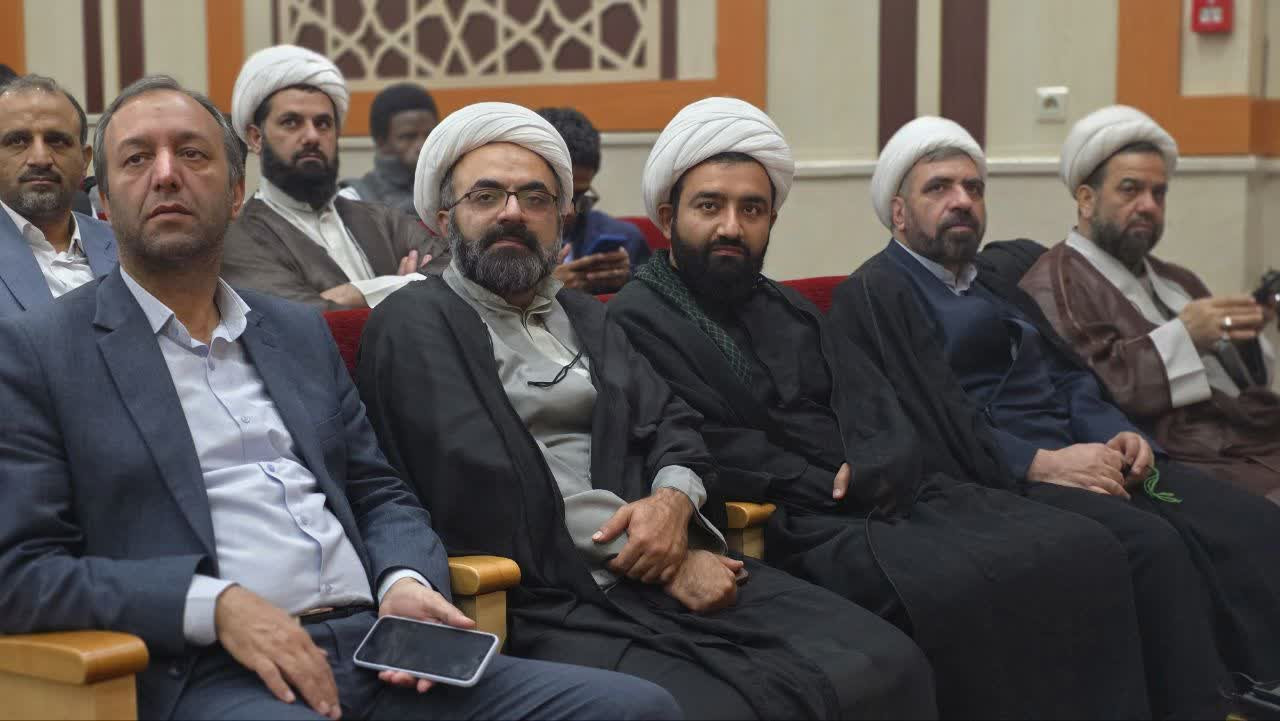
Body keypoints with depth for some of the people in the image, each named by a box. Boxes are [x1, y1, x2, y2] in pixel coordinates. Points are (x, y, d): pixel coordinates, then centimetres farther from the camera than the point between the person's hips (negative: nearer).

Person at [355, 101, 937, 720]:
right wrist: (665, 565, -8)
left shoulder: (585, 317, 26)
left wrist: (676, 498, -8)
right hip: (548, 604, -6)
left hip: (680, 573, 7)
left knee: (887, 664, -14)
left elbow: (671, 422, 17)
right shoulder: (413, 326, 3)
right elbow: (487, 497, -9)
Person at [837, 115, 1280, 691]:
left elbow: (1070, 377, 19)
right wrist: (1040, 463, -17)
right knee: (1149, 543, -32)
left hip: (1081, 458, 8)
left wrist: (1120, 434, -2)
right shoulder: (873, 294, 2)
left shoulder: (996, 282, 27)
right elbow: (928, 420, -10)